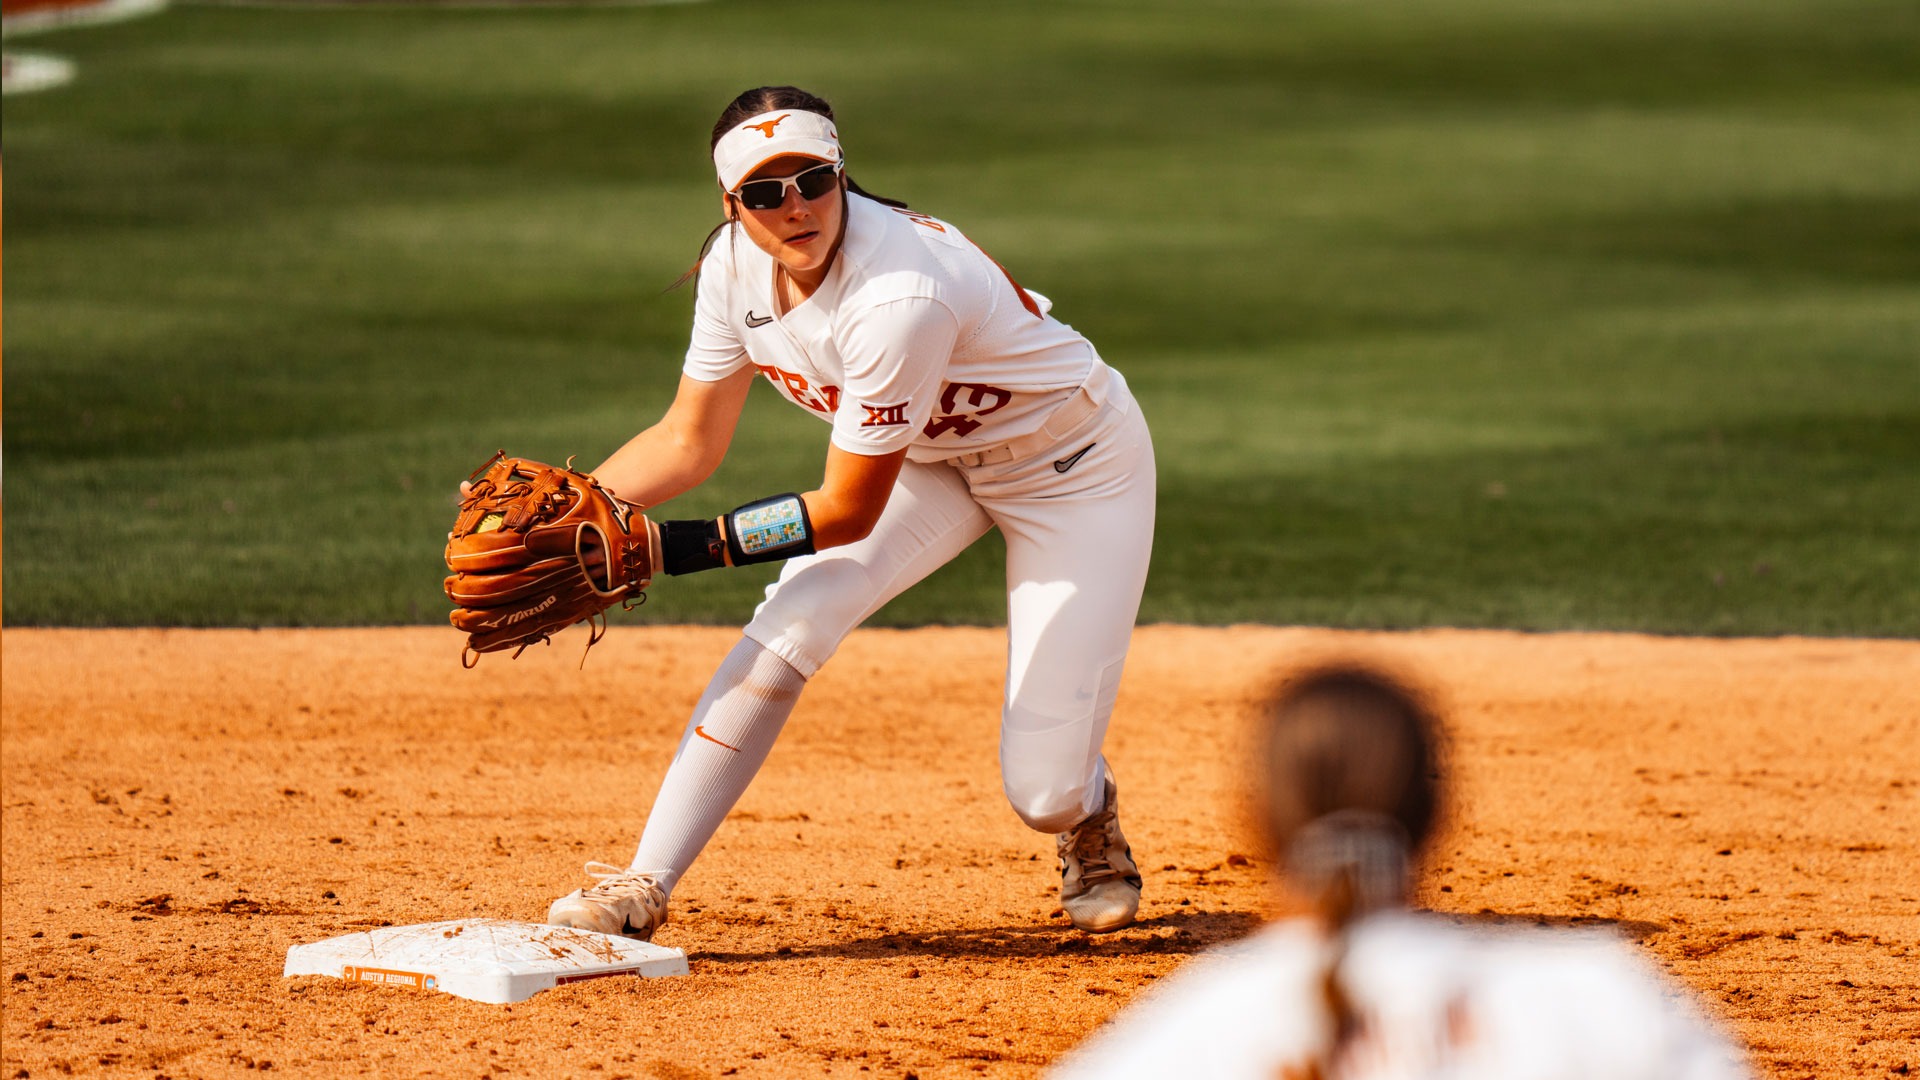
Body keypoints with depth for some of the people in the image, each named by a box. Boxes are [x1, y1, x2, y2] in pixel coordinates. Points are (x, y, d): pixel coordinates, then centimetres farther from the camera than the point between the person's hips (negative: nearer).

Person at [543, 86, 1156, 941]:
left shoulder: (900, 297, -39)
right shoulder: (736, 263, -17)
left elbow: (849, 511, -31)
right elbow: (691, 439, -5)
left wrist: (675, 547, -34)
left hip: (1075, 466, -6)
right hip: (934, 456, 6)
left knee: (1042, 789, -12)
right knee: (788, 628, -16)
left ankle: (1090, 826, 26)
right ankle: (644, 887, -10)